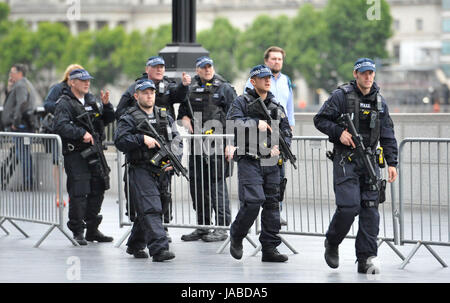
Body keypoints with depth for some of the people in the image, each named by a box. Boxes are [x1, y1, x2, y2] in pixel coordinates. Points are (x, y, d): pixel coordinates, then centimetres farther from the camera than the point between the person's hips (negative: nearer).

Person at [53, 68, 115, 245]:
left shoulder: (91, 101, 16)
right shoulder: (64, 103, -7)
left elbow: (108, 119, 19)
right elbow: (60, 126, -20)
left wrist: (106, 105, 1)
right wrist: (82, 133, -27)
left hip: (95, 152, 7)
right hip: (75, 154, -7)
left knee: (97, 191, 11)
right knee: (78, 193, -9)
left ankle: (93, 230, 22)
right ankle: (77, 232, -1)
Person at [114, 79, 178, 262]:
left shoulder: (165, 117, 15)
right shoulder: (129, 119, -2)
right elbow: (120, 140, -13)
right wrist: (142, 139, -22)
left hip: (161, 171, 6)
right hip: (140, 170, -6)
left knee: (146, 211, 13)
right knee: (150, 209, -15)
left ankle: (135, 245, 29)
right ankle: (159, 248, -22)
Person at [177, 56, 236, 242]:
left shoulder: (224, 88, 2)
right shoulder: (190, 89, 14)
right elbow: (182, 110, 25)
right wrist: (185, 118, 2)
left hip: (217, 143, -5)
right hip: (196, 144, 5)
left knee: (217, 184, -9)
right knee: (197, 185, 8)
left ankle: (222, 227, -6)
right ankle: (202, 227, 17)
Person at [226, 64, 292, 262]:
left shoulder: (276, 107, 17)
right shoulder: (242, 102, 2)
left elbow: (287, 132, 15)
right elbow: (232, 122, -14)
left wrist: (279, 146, -4)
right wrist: (255, 123, -22)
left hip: (271, 163, 5)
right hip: (249, 162, -5)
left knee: (272, 204, 2)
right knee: (253, 201, -17)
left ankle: (270, 249, 7)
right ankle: (236, 237, 6)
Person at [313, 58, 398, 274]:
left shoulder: (379, 102, 12)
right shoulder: (341, 96, -3)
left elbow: (388, 136, 14)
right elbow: (320, 120, 0)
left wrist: (392, 163, 7)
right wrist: (339, 132, -15)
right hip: (345, 160, -5)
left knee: (370, 209, -2)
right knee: (348, 207, -14)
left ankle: (366, 259, -1)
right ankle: (332, 243, 13)